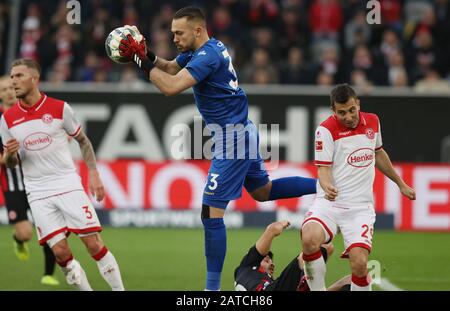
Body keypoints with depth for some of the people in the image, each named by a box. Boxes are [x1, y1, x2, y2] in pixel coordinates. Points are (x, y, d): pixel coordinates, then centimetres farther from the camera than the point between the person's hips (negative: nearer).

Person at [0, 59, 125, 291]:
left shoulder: (59, 108, -3)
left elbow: (83, 141, 9)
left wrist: (93, 174, 1)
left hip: (68, 185, -2)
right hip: (38, 193, 2)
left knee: (94, 245, -7)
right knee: (60, 252, -8)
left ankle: (119, 290, 4)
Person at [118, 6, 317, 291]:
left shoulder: (208, 56, -21)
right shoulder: (204, 49, 8)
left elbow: (171, 87, -31)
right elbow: (170, 68, 17)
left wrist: (144, 62, -22)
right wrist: (147, 55, -1)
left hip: (232, 138, -10)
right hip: (244, 132, 10)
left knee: (212, 213, -8)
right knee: (262, 190, 28)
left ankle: (213, 287, -5)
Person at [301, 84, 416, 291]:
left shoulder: (372, 122, 9)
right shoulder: (326, 130, -7)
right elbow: (323, 168, -11)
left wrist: (401, 184, 36)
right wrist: (327, 186, -34)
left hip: (360, 207, 3)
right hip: (329, 203, -2)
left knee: (359, 264, -19)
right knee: (309, 239, -32)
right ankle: (317, 291, -12)